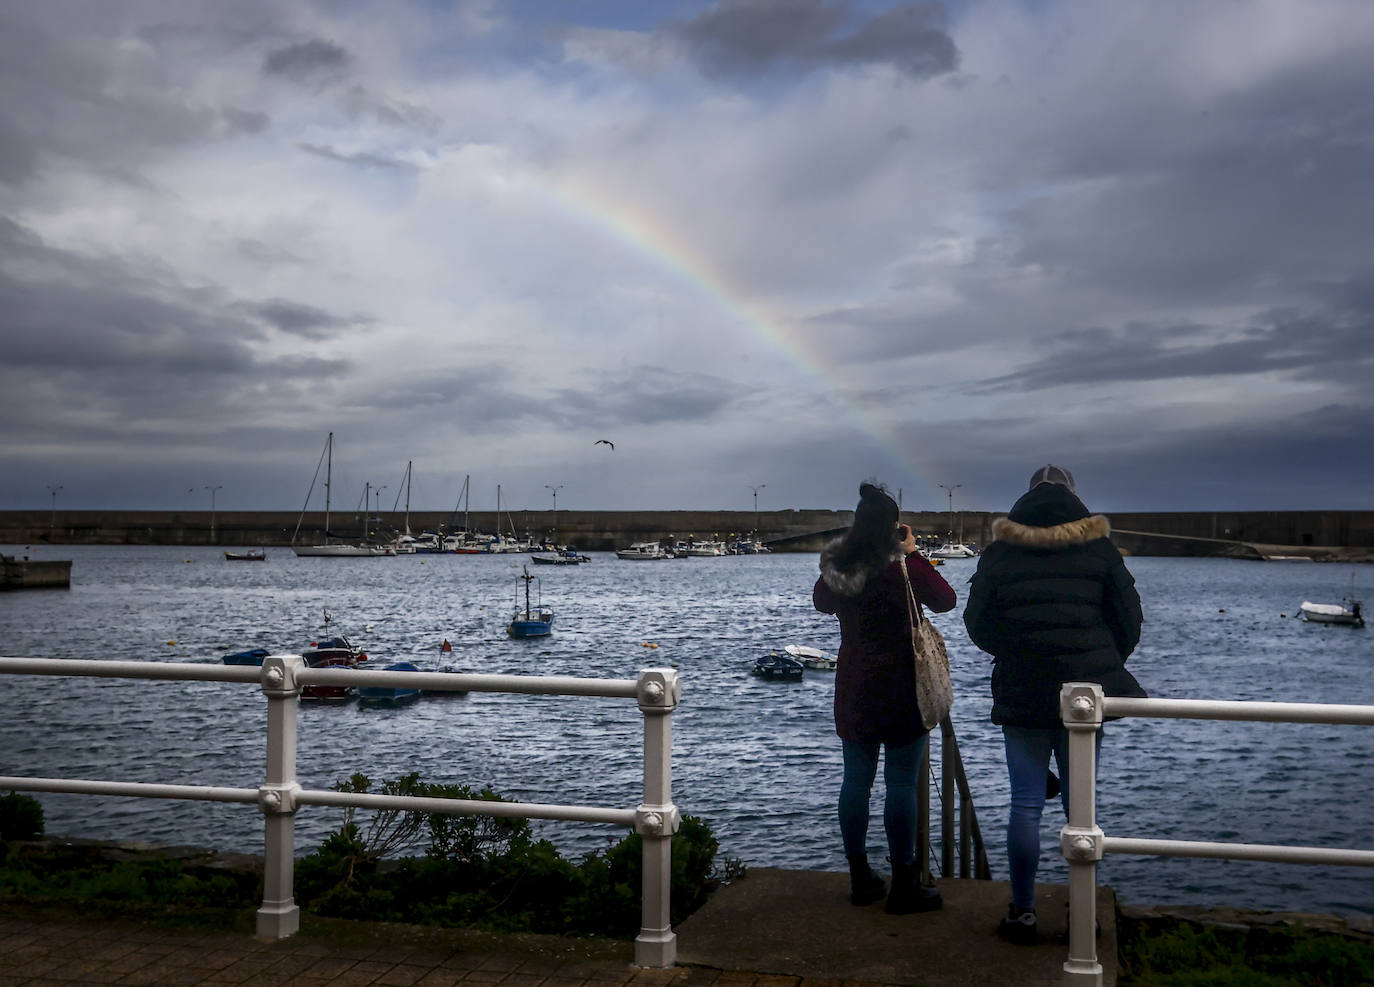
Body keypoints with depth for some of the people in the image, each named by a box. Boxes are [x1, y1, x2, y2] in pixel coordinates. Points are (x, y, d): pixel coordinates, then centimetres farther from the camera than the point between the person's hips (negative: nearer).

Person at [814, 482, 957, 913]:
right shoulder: (903, 569, -16)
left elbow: (822, 602, 20)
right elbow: (945, 600, -4)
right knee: (902, 784, 0)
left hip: (853, 687, 6)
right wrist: (914, 554, 1)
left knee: (856, 779, 11)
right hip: (900, 687, -5)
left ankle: (860, 879, 19)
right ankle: (904, 886, 6)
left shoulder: (835, 566, 0)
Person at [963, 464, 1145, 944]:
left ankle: (1022, 912, 9)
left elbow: (976, 621, 3)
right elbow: (1129, 619, 4)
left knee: (1026, 804, 3)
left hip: (1021, 694, 0)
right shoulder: (1098, 548, 2)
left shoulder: (1000, 551, 1)